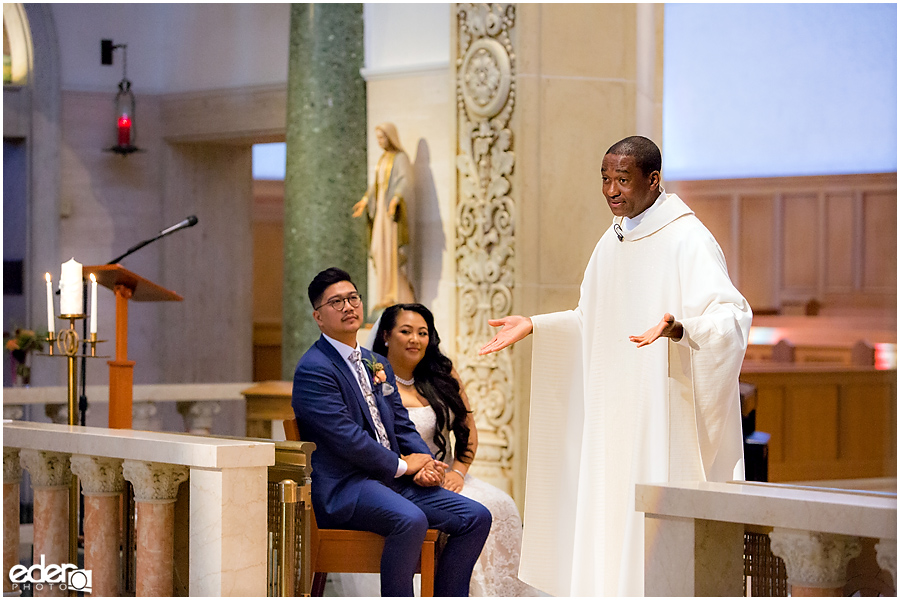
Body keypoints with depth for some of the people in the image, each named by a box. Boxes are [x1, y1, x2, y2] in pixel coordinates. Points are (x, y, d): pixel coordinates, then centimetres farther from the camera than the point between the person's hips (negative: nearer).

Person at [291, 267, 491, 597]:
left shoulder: (377, 364, 21)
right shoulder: (313, 369, -8)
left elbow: (403, 427, 21)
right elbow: (346, 438, -16)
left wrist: (426, 464, 0)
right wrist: (402, 465, -9)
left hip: (394, 479, 9)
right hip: (343, 487, -9)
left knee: (476, 517, -5)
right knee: (411, 520, -36)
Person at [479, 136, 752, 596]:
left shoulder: (687, 240, -11)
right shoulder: (612, 242, 15)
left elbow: (730, 316, -21)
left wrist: (678, 328, -38)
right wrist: (534, 325, 17)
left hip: (664, 414, -8)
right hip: (613, 415, 8)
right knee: (609, 519, 7)